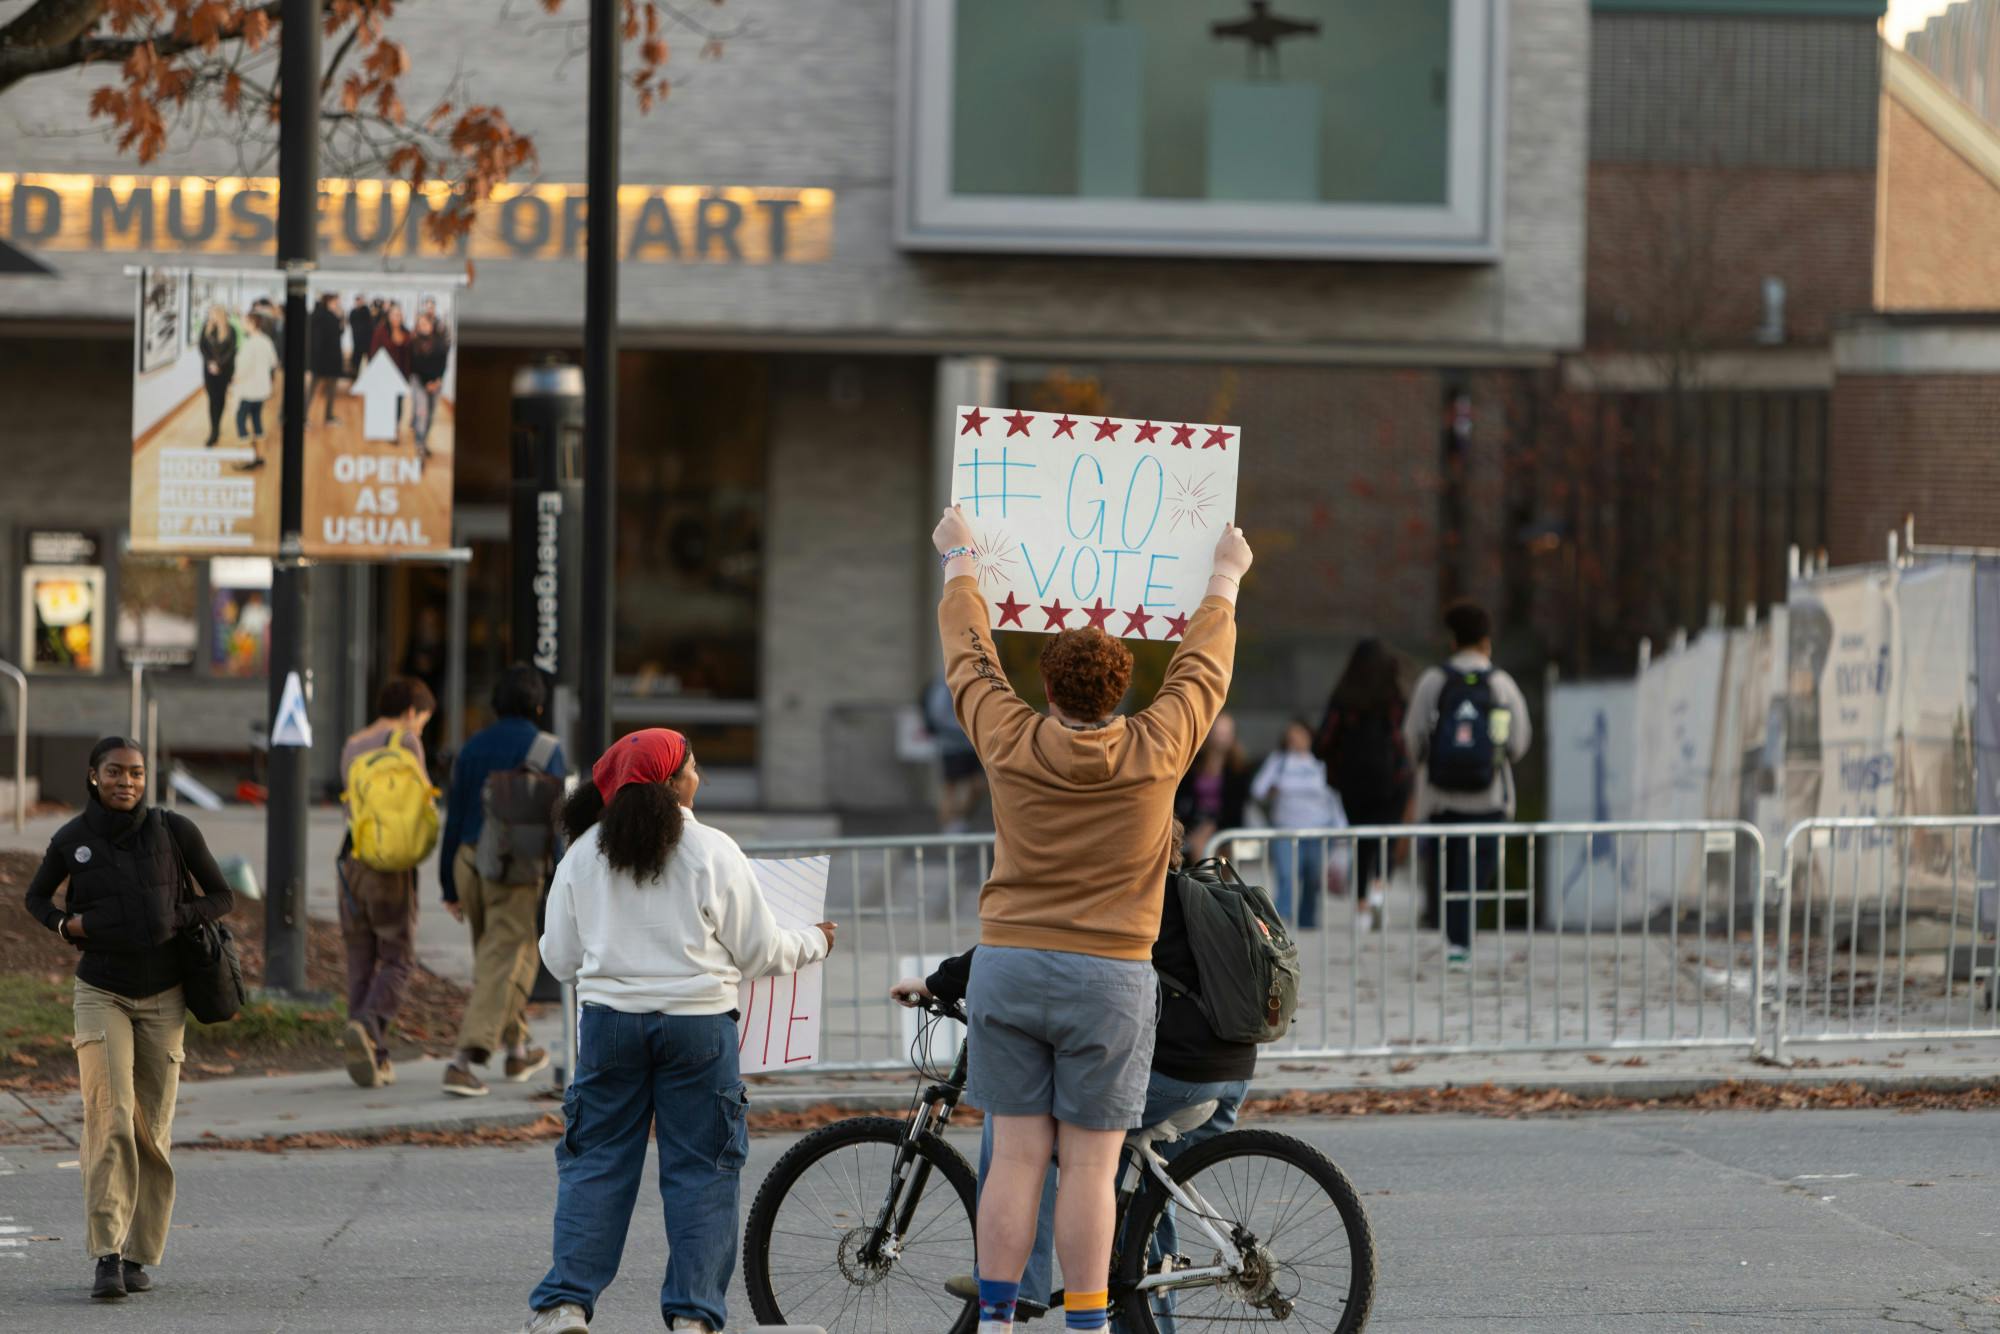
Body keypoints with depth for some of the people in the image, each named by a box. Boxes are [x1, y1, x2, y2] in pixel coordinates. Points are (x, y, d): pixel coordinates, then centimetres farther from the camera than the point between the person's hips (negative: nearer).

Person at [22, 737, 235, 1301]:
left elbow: (222, 898, 4)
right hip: (102, 995, -1)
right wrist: (67, 925, -6)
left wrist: (172, 918, -13)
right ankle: (106, 1257, -19)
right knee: (110, 1122, -16)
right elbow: (37, 897, 14)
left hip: (163, 999, 1)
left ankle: (139, 1255, 16)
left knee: (151, 1131, 3)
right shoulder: (71, 840, -3)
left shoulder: (175, 831, -5)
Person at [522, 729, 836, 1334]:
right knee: (701, 1170, 5)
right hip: (697, 1023, -2)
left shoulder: (584, 854, 3)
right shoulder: (713, 852, -6)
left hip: (609, 1020, 2)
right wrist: (814, 943, 21)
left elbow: (559, 958, 8)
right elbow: (758, 951, 1)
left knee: (595, 1163, 9)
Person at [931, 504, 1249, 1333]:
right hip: (1110, 980, -2)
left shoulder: (1011, 743, -3)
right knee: (1090, 1165, 0)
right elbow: (1203, 668, 11)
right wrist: (1225, 578, 28)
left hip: (1008, 966, 2)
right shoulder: (1156, 752, -6)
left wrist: (960, 562, 31)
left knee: (1016, 1157, 4)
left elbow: (969, 655, 14)